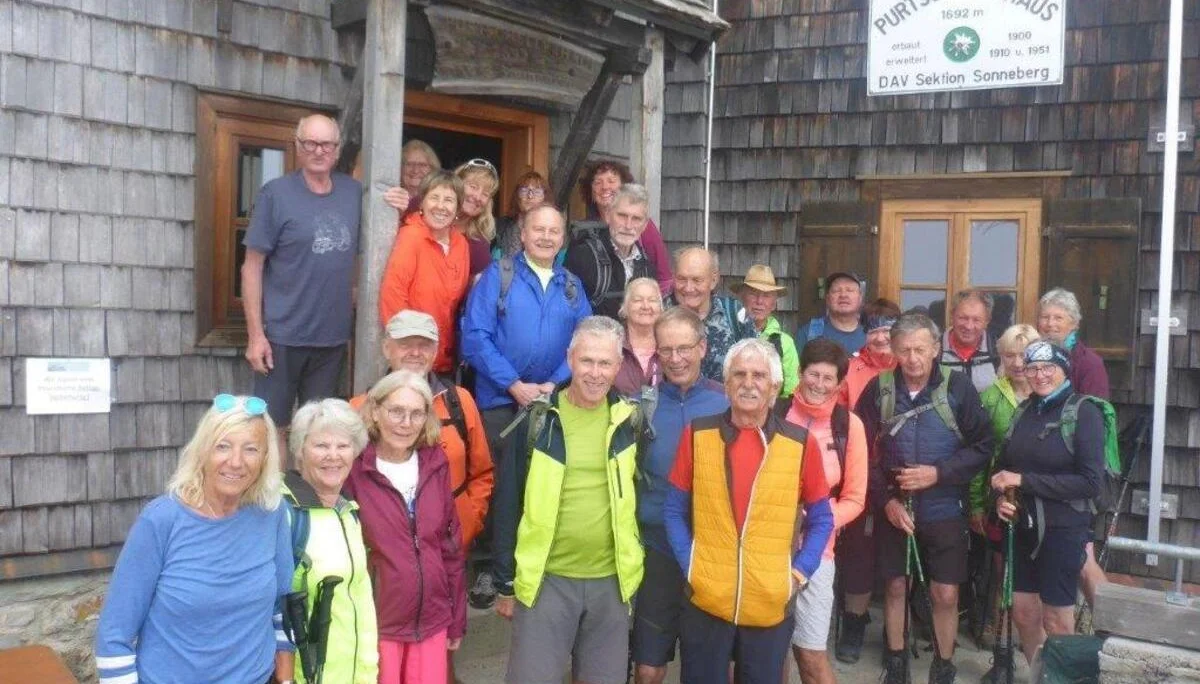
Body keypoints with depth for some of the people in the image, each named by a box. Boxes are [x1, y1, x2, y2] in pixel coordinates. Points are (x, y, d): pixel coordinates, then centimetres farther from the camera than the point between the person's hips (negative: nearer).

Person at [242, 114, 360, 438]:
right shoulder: (276, 193, -6)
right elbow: (253, 266, -7)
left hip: (334, 336, 4)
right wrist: (255, 334, -11)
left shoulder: (353, 192, 6)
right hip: (282, 336, -4)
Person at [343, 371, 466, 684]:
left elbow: (452, 547, 8)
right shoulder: (354, 469, -11)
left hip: (433, 621, 4)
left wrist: (457, 620, 10)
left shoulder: (435, 464, 2)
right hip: (377, 623, -3)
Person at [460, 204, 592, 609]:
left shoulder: (572, 286, 10)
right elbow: (475, 337, -10)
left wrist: (554, 384, -12)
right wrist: (515, 385, -14)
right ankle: (488, 568, 14)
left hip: (553, 401, 3)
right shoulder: (498, 276, -1)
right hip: (500, 399, -3)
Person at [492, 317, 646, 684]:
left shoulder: (629, 420, 0)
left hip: (611, 582, 2)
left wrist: (634, 566, 8)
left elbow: (644, 495, 10)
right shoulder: (539, 418, -6)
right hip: (546, 580, -2)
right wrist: (506, 584, -1)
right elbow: (508, 506, -2)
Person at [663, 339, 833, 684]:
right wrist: (689, 566, -5)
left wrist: (799, 573, -4)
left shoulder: (799, 443, -4)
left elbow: (821, 519, 6)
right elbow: (674, 511, 5)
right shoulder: (698, 435, -2)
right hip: (705, 602, 0)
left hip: (771, 606, 0)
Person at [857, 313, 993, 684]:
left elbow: (983, 447, -5)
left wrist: (939, 473, -17)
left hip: (944, 510, -1)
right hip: (893, 508, 1)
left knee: (945, 594, 4)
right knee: (895, 586, 13)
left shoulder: (958, 388, -9)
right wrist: (885, 499, -11)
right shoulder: (879, 389, -6)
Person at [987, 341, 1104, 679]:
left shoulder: (1084, 412, -11)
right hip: (1022, 527, 6)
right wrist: (1001, 498, -4)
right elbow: (1006, 465, 17)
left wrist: (1024, 481, -20)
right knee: (1023, 610, 14)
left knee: (1057, 619, 6)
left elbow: (1091, 482, -17)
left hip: (1063, 530, -6)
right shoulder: (1024, 411, 7)